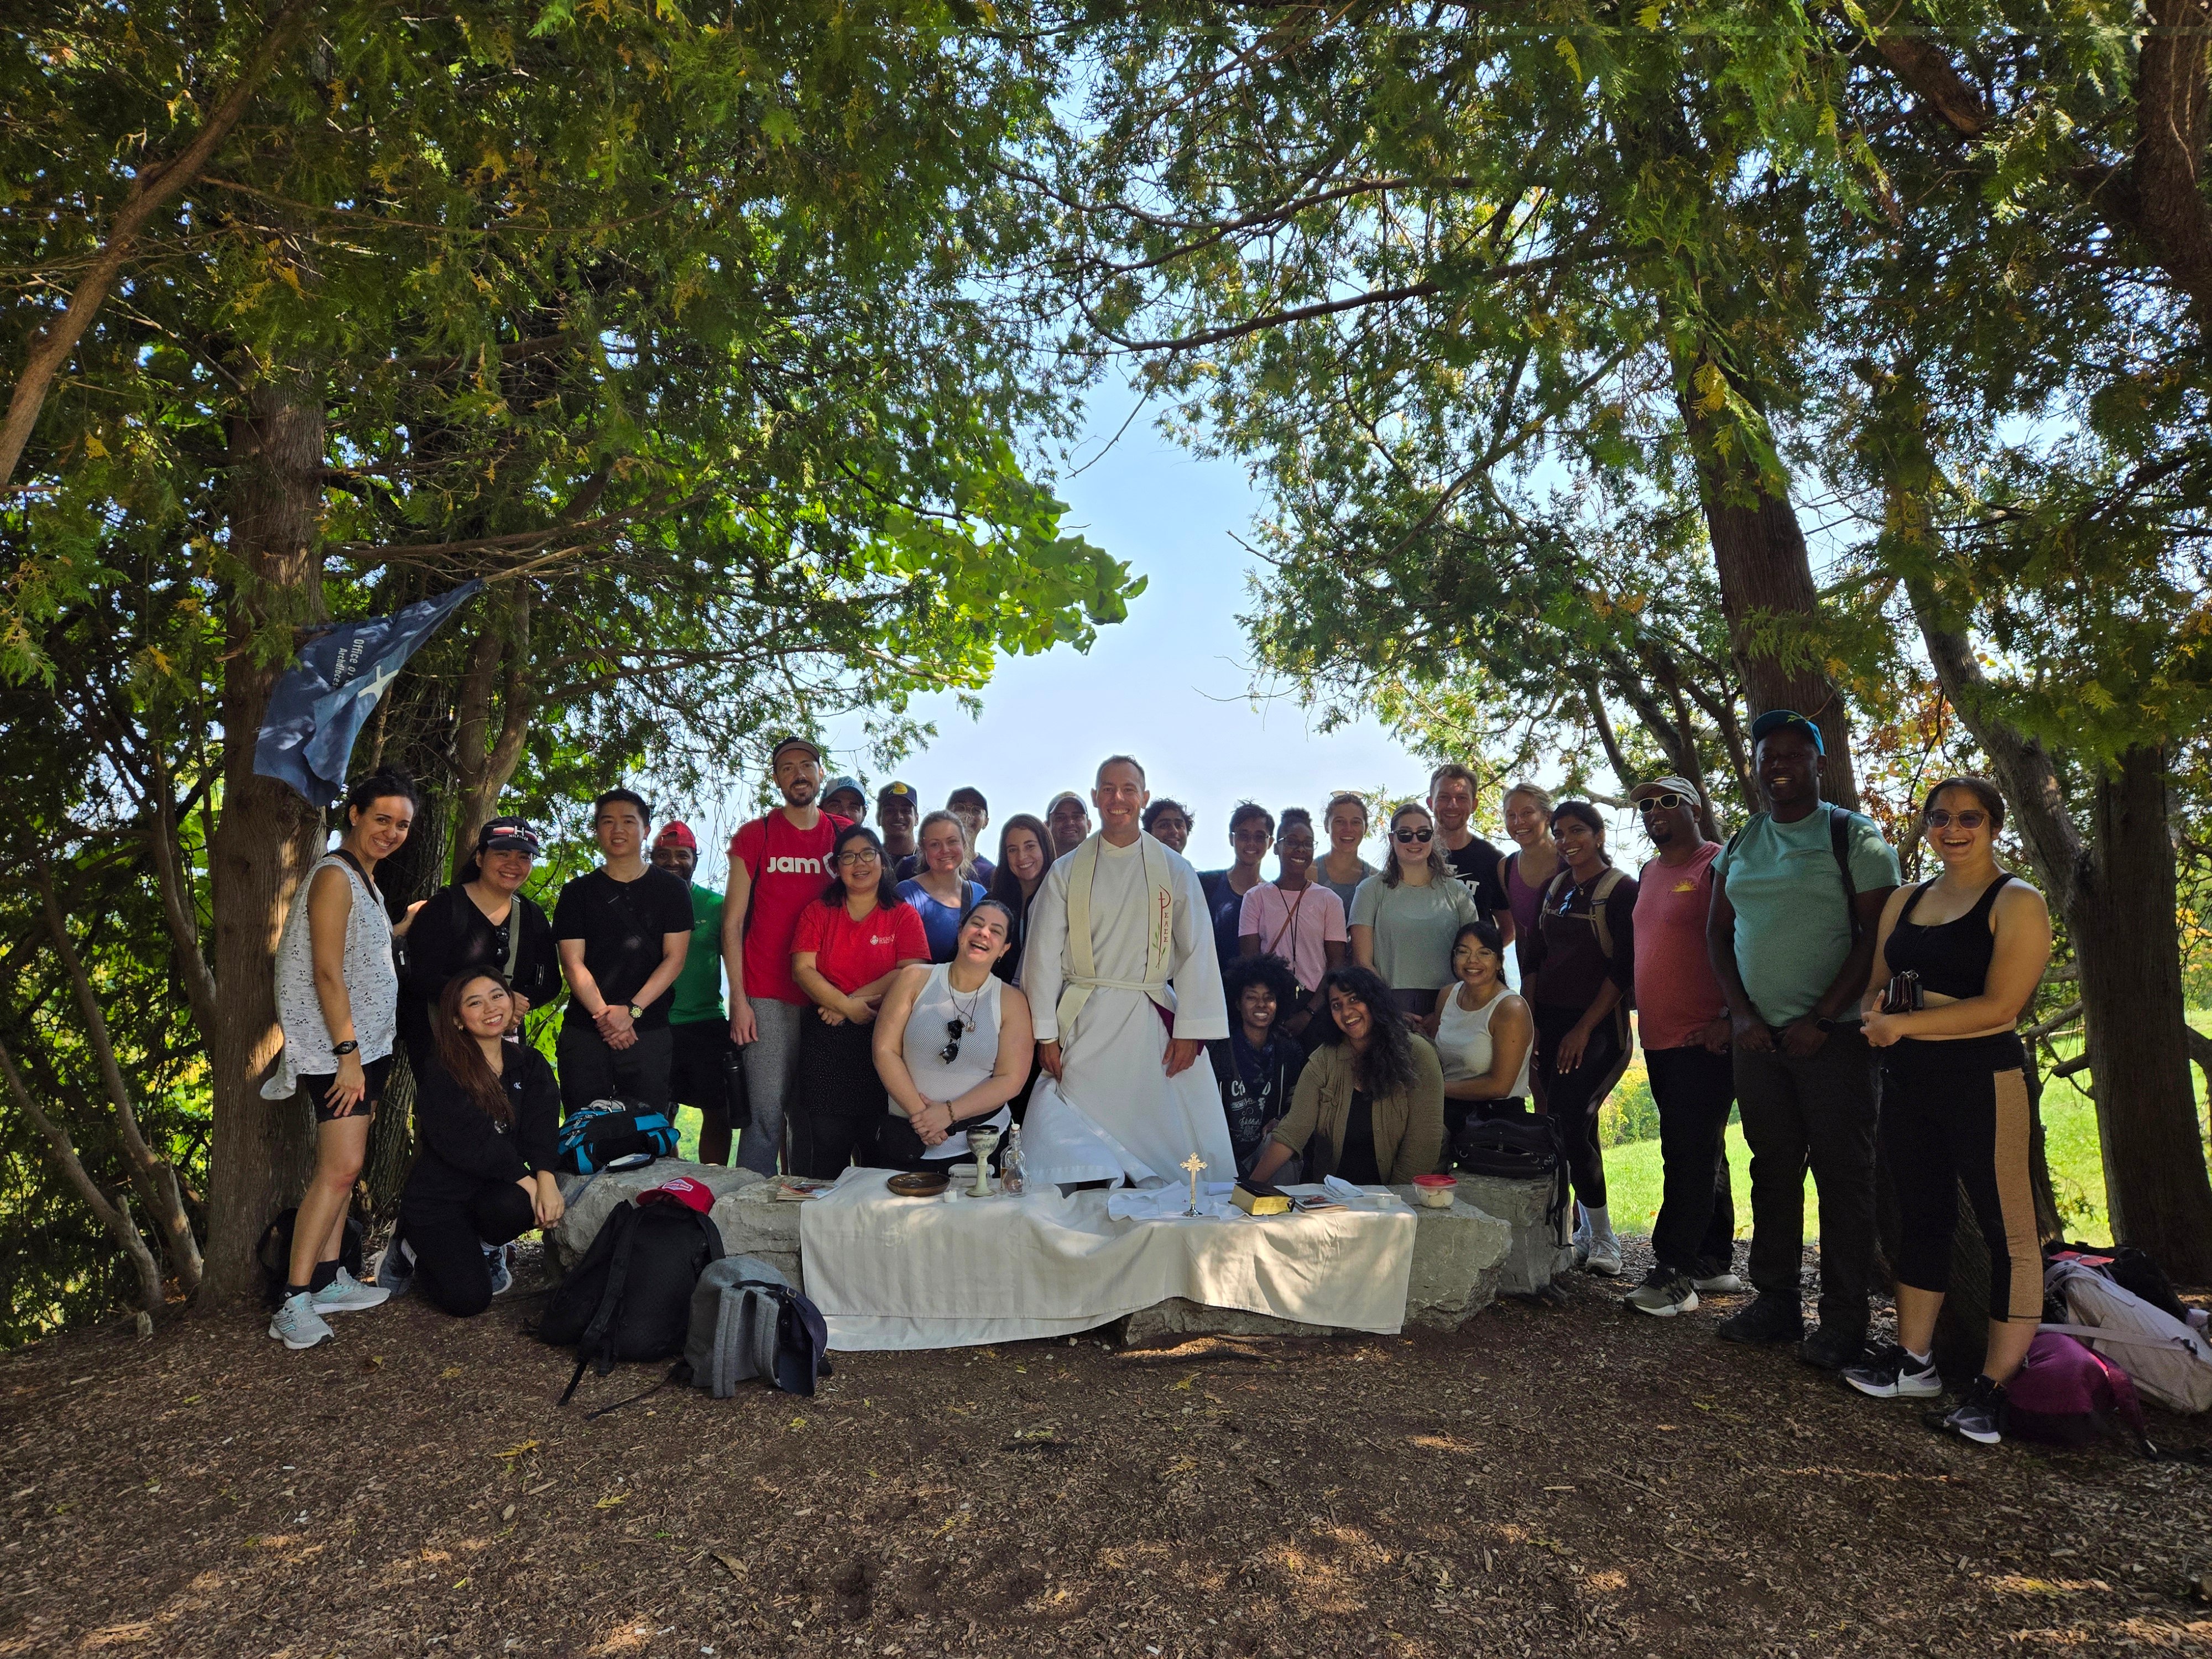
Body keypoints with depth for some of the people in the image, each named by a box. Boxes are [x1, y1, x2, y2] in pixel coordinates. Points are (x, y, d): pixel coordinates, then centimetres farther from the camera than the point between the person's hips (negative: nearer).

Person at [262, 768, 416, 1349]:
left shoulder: (364, 879, 16)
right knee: (341, 1166, -13)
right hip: (336, 1044, -10)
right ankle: (294, 1302, -9)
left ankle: (329, 1279, 17)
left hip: (366, 1040, 10)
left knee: (343, 1164, 11)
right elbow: (327, 973, -18)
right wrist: (347, 1052, -19)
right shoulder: (334, 876, -13)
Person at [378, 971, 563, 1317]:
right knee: (469, 1301, -16)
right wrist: (524, 1179, -25)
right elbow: (461, 1142, -20)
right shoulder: (441, 1071, -11)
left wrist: (545, 1177, -27)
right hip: (440, 1195, -3)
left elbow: (542, 1128, -8)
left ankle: (488, 1248, 5)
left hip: (496, 1189, 4)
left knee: (516, 1206, -33)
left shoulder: (530, 1063, 4)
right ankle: (411, 1248, 16)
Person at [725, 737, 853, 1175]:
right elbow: (732, 922, 2)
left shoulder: (847, 834, 10)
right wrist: (739, 1000, -6)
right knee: (767, 1113, -6)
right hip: (768, 997, -2)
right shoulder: (755, 836, 4)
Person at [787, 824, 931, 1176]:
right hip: (826, 1042, 1)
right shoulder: (817, 912, 10)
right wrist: (849, 1007, -15)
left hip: (886, 1038, -1)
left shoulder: (904, 915, 6)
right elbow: (803, 969, -1)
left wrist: (849, 1002, -12)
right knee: (824, 1149, 1)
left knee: (880, 1152, 3)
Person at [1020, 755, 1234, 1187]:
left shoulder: (1175, 871, 5)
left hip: (1154, 1021, 0)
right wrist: (1045, 1034, -1)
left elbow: (1197, 952, 2)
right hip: (1085, 1023, 0)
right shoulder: (1067, 871, 5)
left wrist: (1190, 1031, -5)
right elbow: (1044, 953, 4)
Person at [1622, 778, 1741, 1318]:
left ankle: (1673, 1274, -5)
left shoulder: (1719, 866, -9)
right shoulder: (1648, 875, 17)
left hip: (1705, 1040, -8)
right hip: (1659, 1037, 9)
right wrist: (1630, 1014, 17)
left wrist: (1730, 1019, -20)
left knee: (1691, 1157, -7)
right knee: (1701, 1155, 15)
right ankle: (1713, 1264, 24)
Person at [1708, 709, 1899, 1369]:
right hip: (1758, 1036, 5)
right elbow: (1718, 932, 13)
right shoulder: (1740, 845, 12)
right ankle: (1775, 1303, 20)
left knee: (1843, 1176, 0)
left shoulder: (1856, 838, -3)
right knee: (1773, 1170, 10)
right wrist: (1740, 1013, 0)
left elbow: (1879, 936, -9)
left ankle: (1843, 1322, 9)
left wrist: (1820, 1020, -14)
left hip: (1833, 1036, -5)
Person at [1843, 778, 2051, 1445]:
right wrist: (1876, 1015, -4)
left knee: (2006, 1227, -3)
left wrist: (1902, 1023, -15)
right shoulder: (1904, 901, 14)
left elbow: (2000, 1006, -15)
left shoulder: (2017, 903, -5)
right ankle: (1913, 1360, 22)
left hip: (1983, 1080, -6)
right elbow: (1876, 985, 19)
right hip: (1908, 1079, 6)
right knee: (1920, 1216, 13)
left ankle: (1996, 1385, 4)